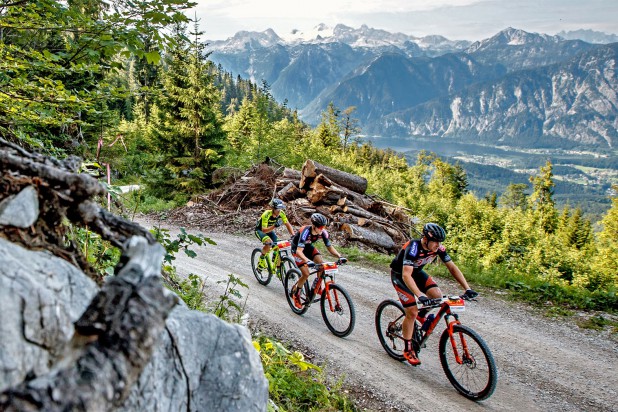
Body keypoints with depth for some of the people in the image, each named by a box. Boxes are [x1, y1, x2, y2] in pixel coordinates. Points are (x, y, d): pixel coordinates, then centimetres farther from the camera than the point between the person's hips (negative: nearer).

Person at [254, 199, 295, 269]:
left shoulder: (281, 213, -21)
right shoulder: (266, 215, -35)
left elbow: (288, 224, -14)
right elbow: (264, 230, -40)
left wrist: (293, 236, -28)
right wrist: (274, 226, -54)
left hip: (270, 230, 5)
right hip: (260, 230, -5)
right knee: (269, 243, -33)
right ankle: (261, 259, -7)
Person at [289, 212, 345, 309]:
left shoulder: (323, 232, -22)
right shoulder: (305, 232, -38)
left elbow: (330, 247, -13)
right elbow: (299, 251, -44)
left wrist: (339, 256, -30)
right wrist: (307, 261, -61)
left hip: (308, 247, 5)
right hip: (297, 248, -5)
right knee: (306, 274, -17)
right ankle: (296, 294, 7)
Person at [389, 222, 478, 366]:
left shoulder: (438, 248, -18)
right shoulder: (413, 248, -36)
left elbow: (452, 267, -12)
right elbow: (406, 275, -43)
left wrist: (467, 288, -21)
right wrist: (420, 295, -53)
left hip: (417, 272, 6)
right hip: (399, 275, -6)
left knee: (437, 295, -18)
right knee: (412, 312, -14)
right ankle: (408, 350, 4)